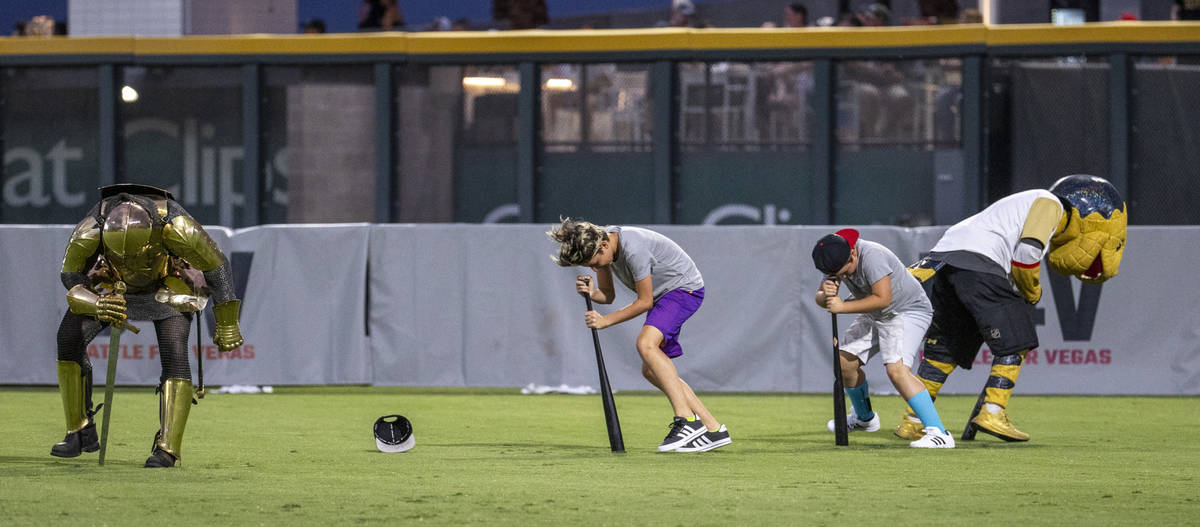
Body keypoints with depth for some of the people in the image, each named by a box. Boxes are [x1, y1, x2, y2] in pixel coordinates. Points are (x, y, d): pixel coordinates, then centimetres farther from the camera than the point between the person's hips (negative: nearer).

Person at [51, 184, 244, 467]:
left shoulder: (178, 228, -40)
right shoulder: (90, 231, -37)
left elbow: (217, 267, -22)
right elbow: (71, 278, -21)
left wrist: (227, 324, -12)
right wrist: (97, 306, -44)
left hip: (168, 282, -2)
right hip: (113, 281, 2)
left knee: (174, 353, -23)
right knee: (69, 337, -16)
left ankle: (167, 449, -21)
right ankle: (81, 433, -3)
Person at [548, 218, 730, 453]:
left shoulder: (634, 250, -32)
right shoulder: (598, 246, -5)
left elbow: (645, 302, -21)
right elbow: (608, 296, 7)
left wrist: (605, 321, -19)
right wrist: (592, 293, -15)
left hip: (685, 287, -10)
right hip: (664, 295, 10)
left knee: (646, 343, -30)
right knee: (651, 371, 4)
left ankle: (687, 419, -33)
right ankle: (713, 429, 7)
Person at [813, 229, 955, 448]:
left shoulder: (872, 256, -31)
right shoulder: (837, 260, -6)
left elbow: (883, 299, -35)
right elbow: (821, 299, -5)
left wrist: (843, 306, -35)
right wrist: (826, 294, -29)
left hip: (908, 312, -9)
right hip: (874, 316, 9)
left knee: (896, 369, -27)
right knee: (846, 361, 10)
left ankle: (938, 433, -32)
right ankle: (864, 418, 37)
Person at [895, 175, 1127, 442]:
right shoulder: (1050, 204, 3)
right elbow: (1027, 252, -12)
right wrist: (1032, 295, 3)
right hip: (976, 261, -9)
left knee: (946, 347, 15)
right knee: (1014, 344, -3)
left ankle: (912, 421, 15)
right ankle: (992, 414, -10)